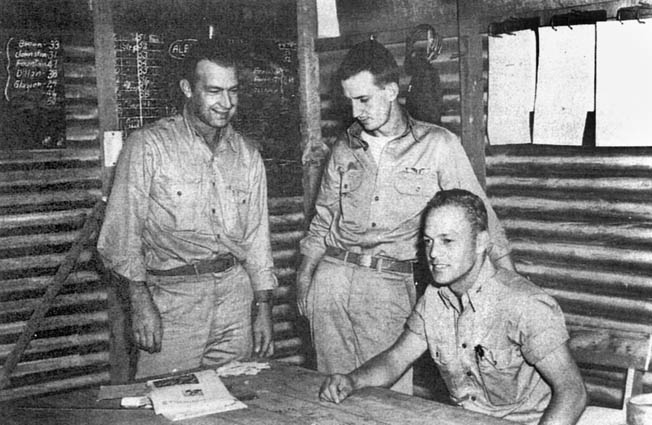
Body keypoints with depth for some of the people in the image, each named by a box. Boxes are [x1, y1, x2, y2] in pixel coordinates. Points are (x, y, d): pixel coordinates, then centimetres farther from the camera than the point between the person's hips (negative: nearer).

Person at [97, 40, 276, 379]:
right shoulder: (148, 145, -4)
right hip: (171, 295, -4)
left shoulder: (247, 155, 11)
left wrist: (264, 308, 9)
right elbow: (123, 230, -6)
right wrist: (140, 302, -13)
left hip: (236, 295, 4)